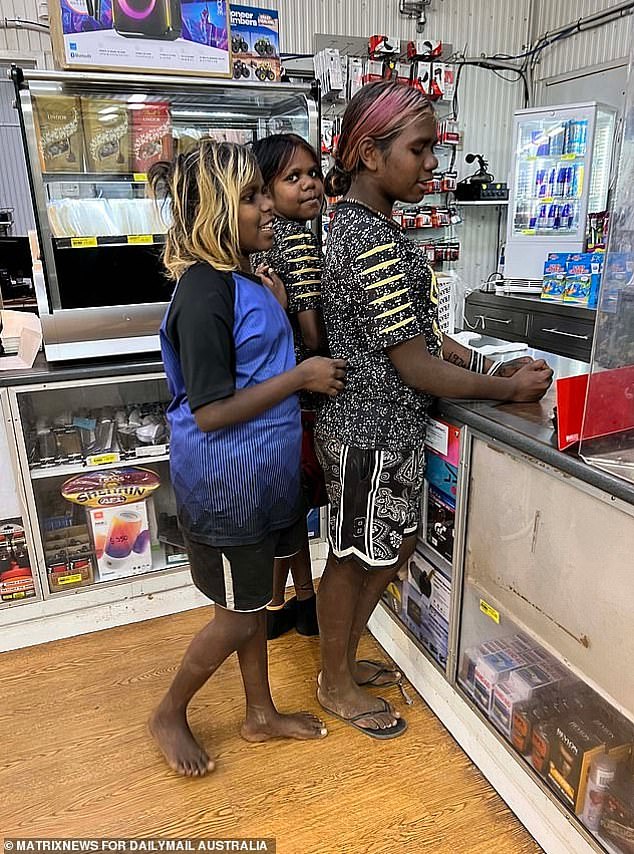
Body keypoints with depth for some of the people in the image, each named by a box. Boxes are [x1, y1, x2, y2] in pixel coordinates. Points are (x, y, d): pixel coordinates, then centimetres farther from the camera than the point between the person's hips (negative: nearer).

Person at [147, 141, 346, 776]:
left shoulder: (245, 282, 7)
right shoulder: (203, 295, -22)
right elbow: (210, 413, -24)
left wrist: (280, 311, 3)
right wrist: (301, 377, -20)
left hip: (261, 473, 9)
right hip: (225, 480, -9)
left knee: (253, 600, 21)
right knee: (238, 615, 9)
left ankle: (261, 714, 42)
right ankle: (169, 716, 35)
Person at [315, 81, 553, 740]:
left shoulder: (362, 223, 11)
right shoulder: (374, 241, -22)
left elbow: (417, 330, 14)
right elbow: (418, 368, -21)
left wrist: (488, 364, 6)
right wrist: (508, 390, -10)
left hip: (383, 423, 10)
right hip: (374, 431, -10)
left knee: (393, 546, 22)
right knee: (355, 557, 9)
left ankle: (345, 657, 42)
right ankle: (336, 684, 34)